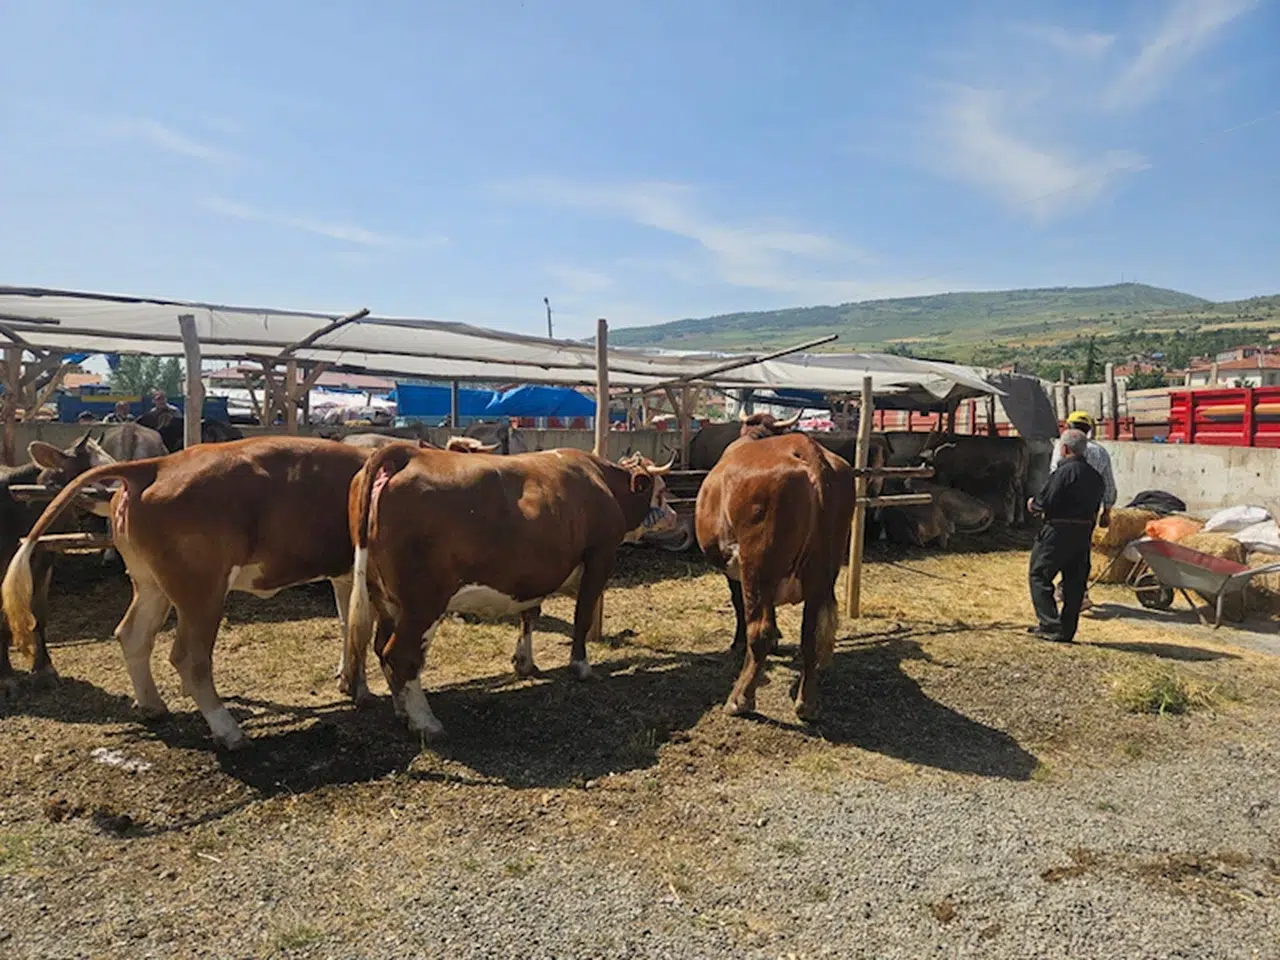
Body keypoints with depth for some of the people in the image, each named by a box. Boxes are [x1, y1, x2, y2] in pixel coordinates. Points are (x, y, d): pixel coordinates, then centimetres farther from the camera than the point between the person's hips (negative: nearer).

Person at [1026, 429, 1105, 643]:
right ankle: (1066, 631, 14)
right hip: (1084, 533, 8)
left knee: (1038, 575, 1)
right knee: (1074, 582, 10)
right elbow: (1096, 506, 16)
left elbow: (1045, 503, -18)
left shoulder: (1064, 472, -14)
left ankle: (1050, 624, -6)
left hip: (1058, 531, -8)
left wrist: (1033, 504, 4)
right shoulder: (1095, 476, 12)